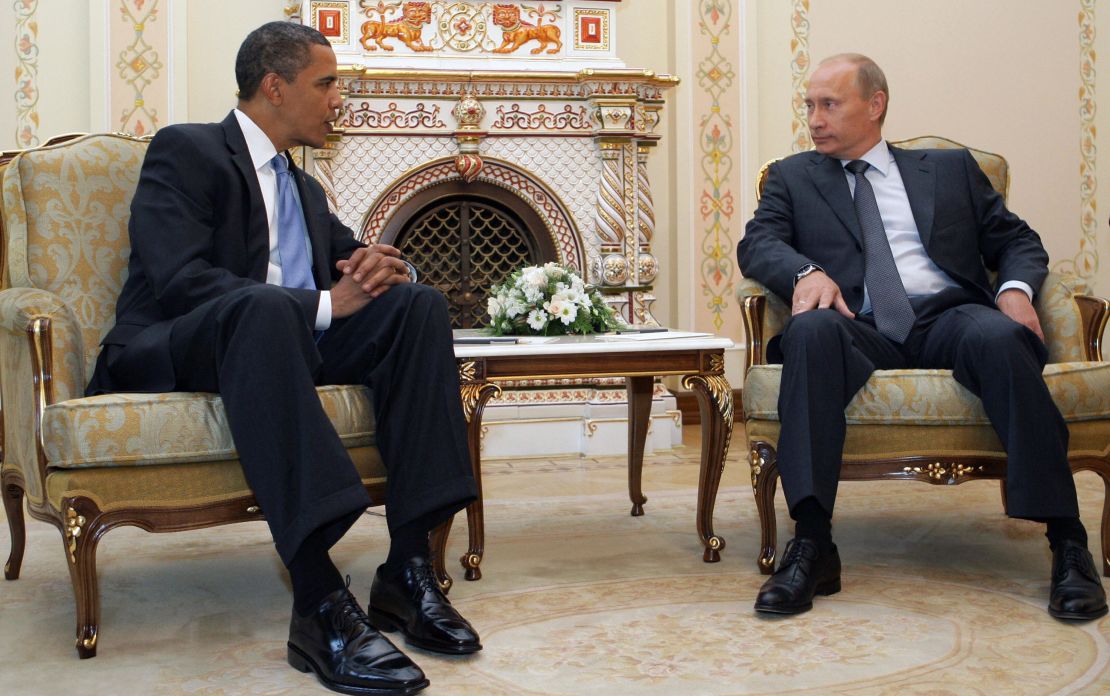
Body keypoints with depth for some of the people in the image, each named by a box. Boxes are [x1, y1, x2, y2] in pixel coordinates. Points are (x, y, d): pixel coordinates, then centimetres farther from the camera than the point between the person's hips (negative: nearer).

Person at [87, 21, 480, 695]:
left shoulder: (304, 189, 25)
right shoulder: (185, 150, 0)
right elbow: (179, 279, -15)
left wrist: (382, 266, -1)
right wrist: (322, 305, -20)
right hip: (170, 354, -7)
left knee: (420, 305, -15)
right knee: (263, 306, -39)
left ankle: (409, 569, -24)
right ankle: (321, 603, -46)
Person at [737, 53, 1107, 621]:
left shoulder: (951, 168, 25)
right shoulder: (792, 177, 23)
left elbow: (1017, 240, 21)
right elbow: (757, 244, 7)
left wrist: (1015, 287, -2)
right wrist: (805, 271, -15)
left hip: (948, 317, 1)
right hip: (860, 328, 0)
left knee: (998, 336, -34)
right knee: (812, 330, -36)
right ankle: (812, 544, -40)